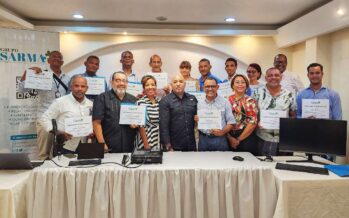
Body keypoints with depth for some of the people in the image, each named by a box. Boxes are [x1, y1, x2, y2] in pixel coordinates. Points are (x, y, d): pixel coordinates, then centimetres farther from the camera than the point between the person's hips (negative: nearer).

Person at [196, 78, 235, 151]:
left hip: (220, 139, -1)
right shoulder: (199, 103, 7)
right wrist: (195, 119, -9)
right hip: (203, 139, 2)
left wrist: (223, 131, -16)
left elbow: (231, 122, -1)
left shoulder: (225, 102, 1)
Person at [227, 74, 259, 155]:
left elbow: (253, 122, -7)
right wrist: (230, 138, -7)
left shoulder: (250, 101, -2)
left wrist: (238, 139, -7)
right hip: (229, 138, 2)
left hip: (246, 137, -2)